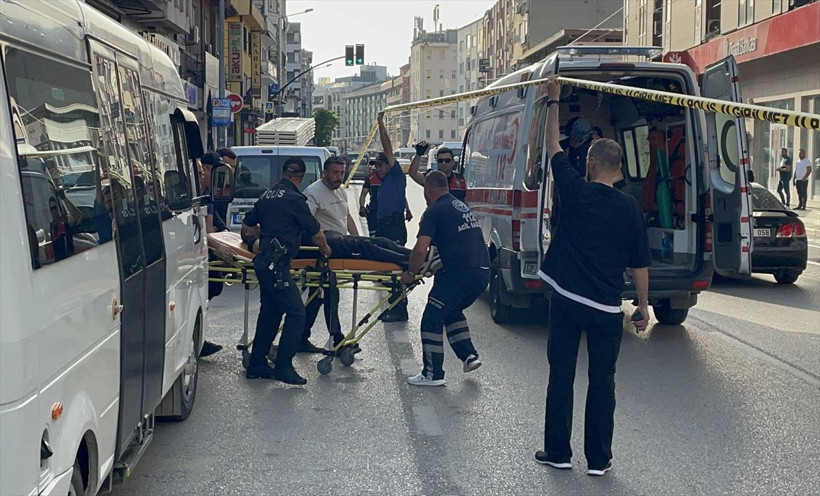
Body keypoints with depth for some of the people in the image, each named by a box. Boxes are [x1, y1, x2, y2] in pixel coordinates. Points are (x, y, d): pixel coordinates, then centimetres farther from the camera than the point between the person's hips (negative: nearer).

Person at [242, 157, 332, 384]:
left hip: (263, 261, 9)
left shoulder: (268, 195, 14)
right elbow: (315, 232, -4)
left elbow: (248, 223, 26)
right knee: (296, 312, -8)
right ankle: (283, 366, -9)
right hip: (276, 262, -9)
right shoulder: (294, 199, -10)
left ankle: (257, 365, 20)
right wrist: (325, 249, 16)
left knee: (270, 312, 15)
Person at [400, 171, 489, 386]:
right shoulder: (461, 206, 21)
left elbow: (420, 249, -15)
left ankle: (433, 374, 5)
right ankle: (469, 355, 22)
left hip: (459, 272, -9)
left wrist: (411, 273, 0)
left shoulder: (434, 211, -5)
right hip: (482, 271, 9)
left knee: (432, 320, 2)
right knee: (453, 311, 29)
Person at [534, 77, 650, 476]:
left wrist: (553, 102, 18)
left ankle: (557, 451, 16)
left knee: (561, 376, 10)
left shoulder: (576, 192, -6)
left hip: (566, 300, 0)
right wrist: (643, 306, 13)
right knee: (602, 380, 9)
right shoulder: (629, 208, -3)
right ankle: (598, 459, 14)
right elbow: (639, 264, 2)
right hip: (606, 308, 1)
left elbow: (554, 147, 7)